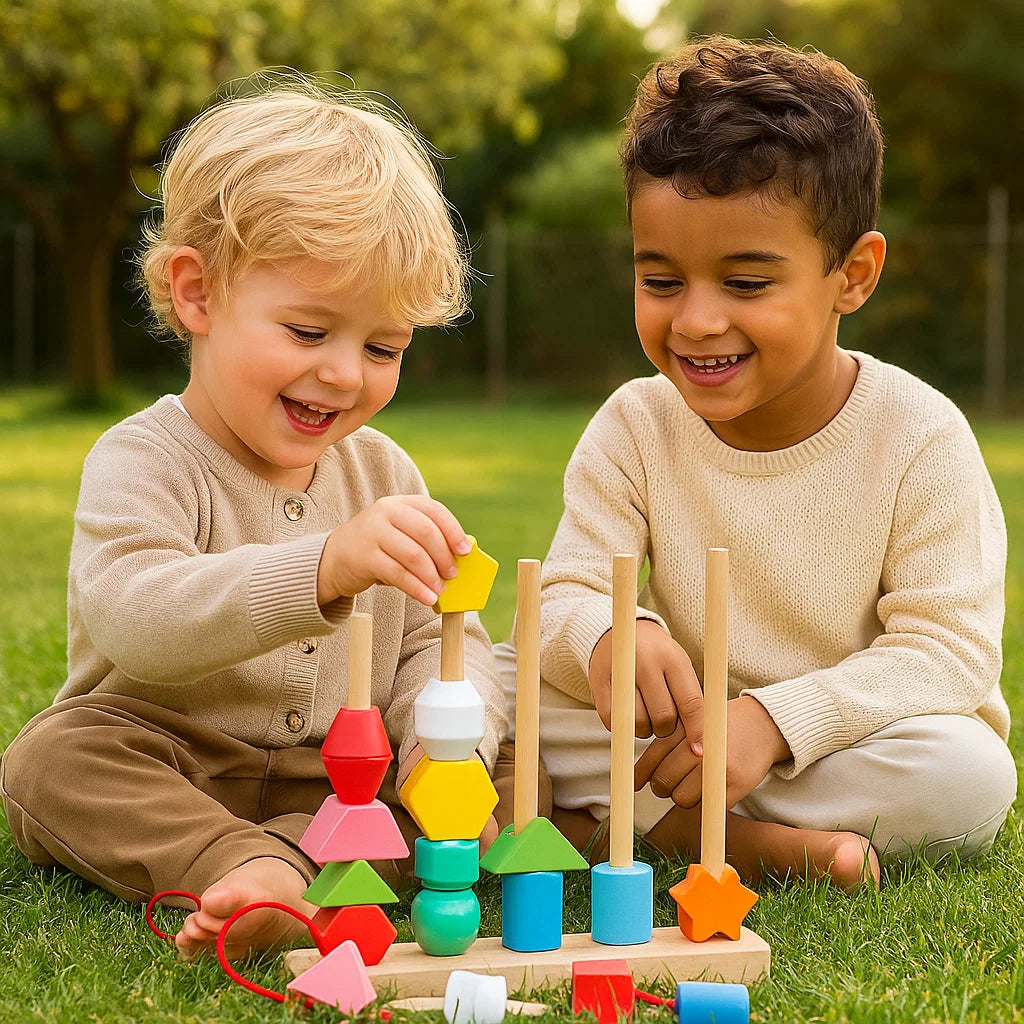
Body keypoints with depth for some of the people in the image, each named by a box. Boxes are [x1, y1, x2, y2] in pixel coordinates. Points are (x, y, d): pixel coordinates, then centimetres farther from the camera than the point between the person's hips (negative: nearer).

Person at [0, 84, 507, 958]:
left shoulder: (385, 474, 6)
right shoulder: (143, 462, -13)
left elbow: (440, 640, 8)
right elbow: (134, 620, -33)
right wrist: (325, 566, -49)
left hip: (344, 783, 4)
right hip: (166, 772, -4)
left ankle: (289, 861, -34)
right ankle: (254, 869, -43)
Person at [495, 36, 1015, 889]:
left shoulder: (920, 439, -13)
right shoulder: (633, 429, -4)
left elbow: (948, 654, -17)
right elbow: (567, 593, -9)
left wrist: (776, 719, -32)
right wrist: (603, 635, -36)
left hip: (849, 746, -2)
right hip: (684, 745, 2)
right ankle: (739, 842, -25)